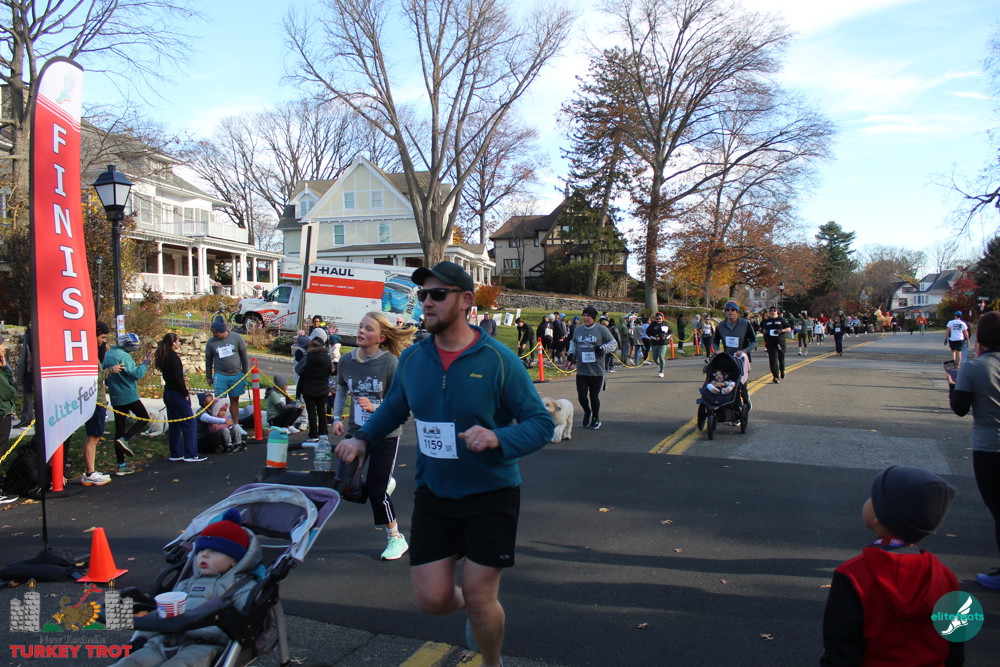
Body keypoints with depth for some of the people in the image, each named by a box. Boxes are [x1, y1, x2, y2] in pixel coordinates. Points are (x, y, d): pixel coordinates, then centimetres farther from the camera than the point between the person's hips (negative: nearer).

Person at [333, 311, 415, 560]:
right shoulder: (347, 360, -3)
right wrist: (337, 418, 1)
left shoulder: (390, 362, -18)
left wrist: (374, 407, -32)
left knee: (376, 490, -4)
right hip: (355, 432, 5)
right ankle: (385, 482, 37)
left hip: (385, 435, -5)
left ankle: (396, 539, 19)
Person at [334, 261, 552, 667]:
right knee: (431, 598, 4)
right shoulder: (411, 358, -1)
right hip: (433, 494, 4)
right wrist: (361, 439, 2)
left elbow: (541, 423, -14)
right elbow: (394, 407, 18)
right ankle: (476, 607, 41)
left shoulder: (498, 360, -15)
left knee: (479, 597, 1)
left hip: (490, 494, -4)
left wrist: (498, 438, -32)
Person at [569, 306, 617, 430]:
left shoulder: (602, 329, -4)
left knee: (594, 396, 6)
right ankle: (587, 412, 32)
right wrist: (572, 352, 4)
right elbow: (573, 343, 23)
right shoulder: (578, 329, 8)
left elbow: (613, 343, 2)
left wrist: (603, 348, -16)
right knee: (581, 396, 1)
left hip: (597, 371, -3)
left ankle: (596, 419, 25)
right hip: (581, 371, 3)